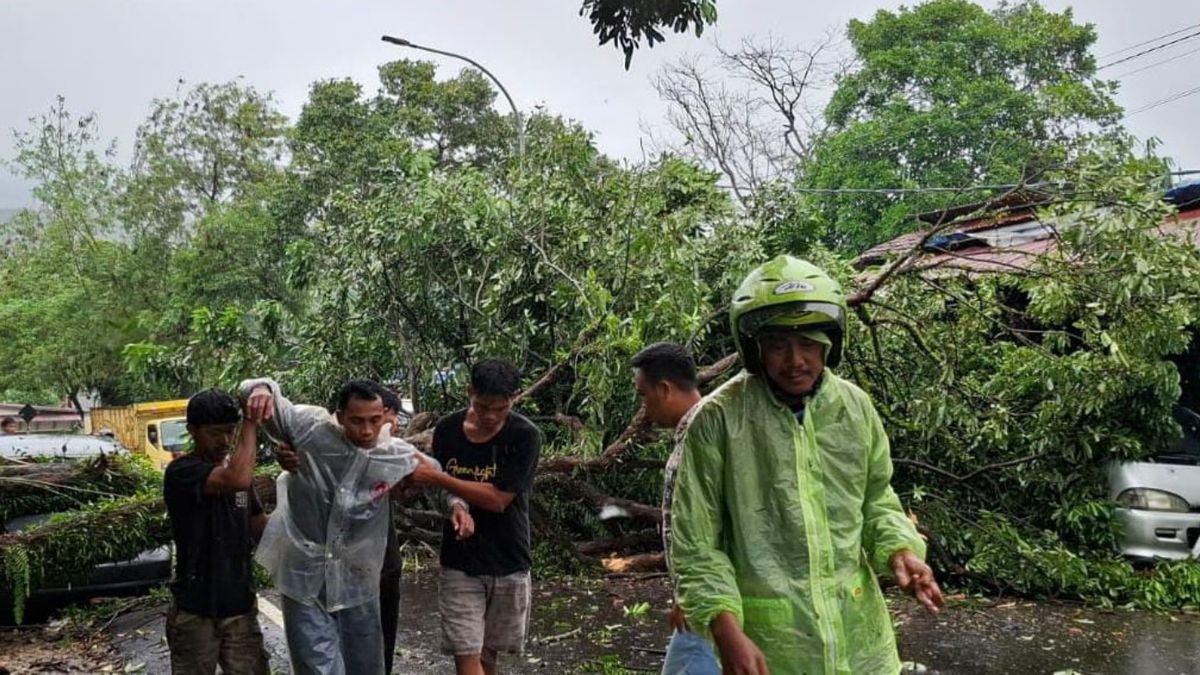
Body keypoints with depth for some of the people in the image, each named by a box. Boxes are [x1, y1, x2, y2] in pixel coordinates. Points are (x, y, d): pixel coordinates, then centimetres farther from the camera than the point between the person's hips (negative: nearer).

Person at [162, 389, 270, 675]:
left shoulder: (233, 472, 8)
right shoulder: (181, 472, -14)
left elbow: (261, 529, 11)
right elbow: (238, 479, -33)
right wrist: (252, 422, -23)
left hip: (240, 607, 6)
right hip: (195, 612, -5)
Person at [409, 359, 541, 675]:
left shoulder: (525, 436, -15)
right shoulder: (447, 430, -4)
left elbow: (498, 499, -20)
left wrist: (437, 478, -21)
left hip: (508, 563, -1)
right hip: (460, 563, 2)